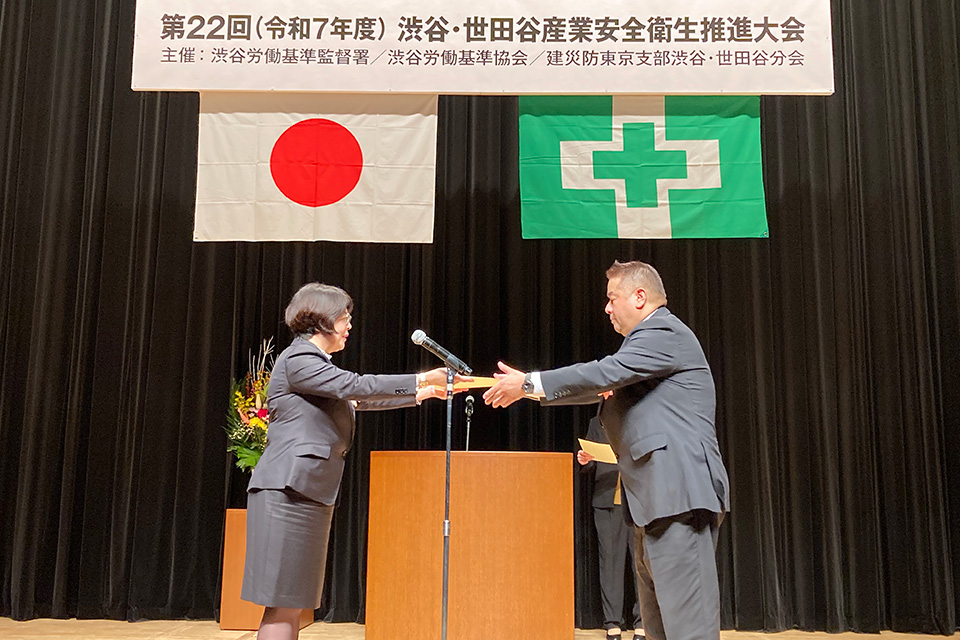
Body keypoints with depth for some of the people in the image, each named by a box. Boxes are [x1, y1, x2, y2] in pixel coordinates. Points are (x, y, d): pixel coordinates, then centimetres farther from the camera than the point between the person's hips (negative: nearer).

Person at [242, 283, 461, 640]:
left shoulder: (316, 364, 22)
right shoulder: (297, 359, -8)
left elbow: (360, 400, 25)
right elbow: (357, 386, -18)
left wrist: (420, 394, 21)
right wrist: (422, 379, -15)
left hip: (309, 493, 10)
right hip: (289, 489, -10)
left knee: (293, 603, 9)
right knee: (283, 605, -8)